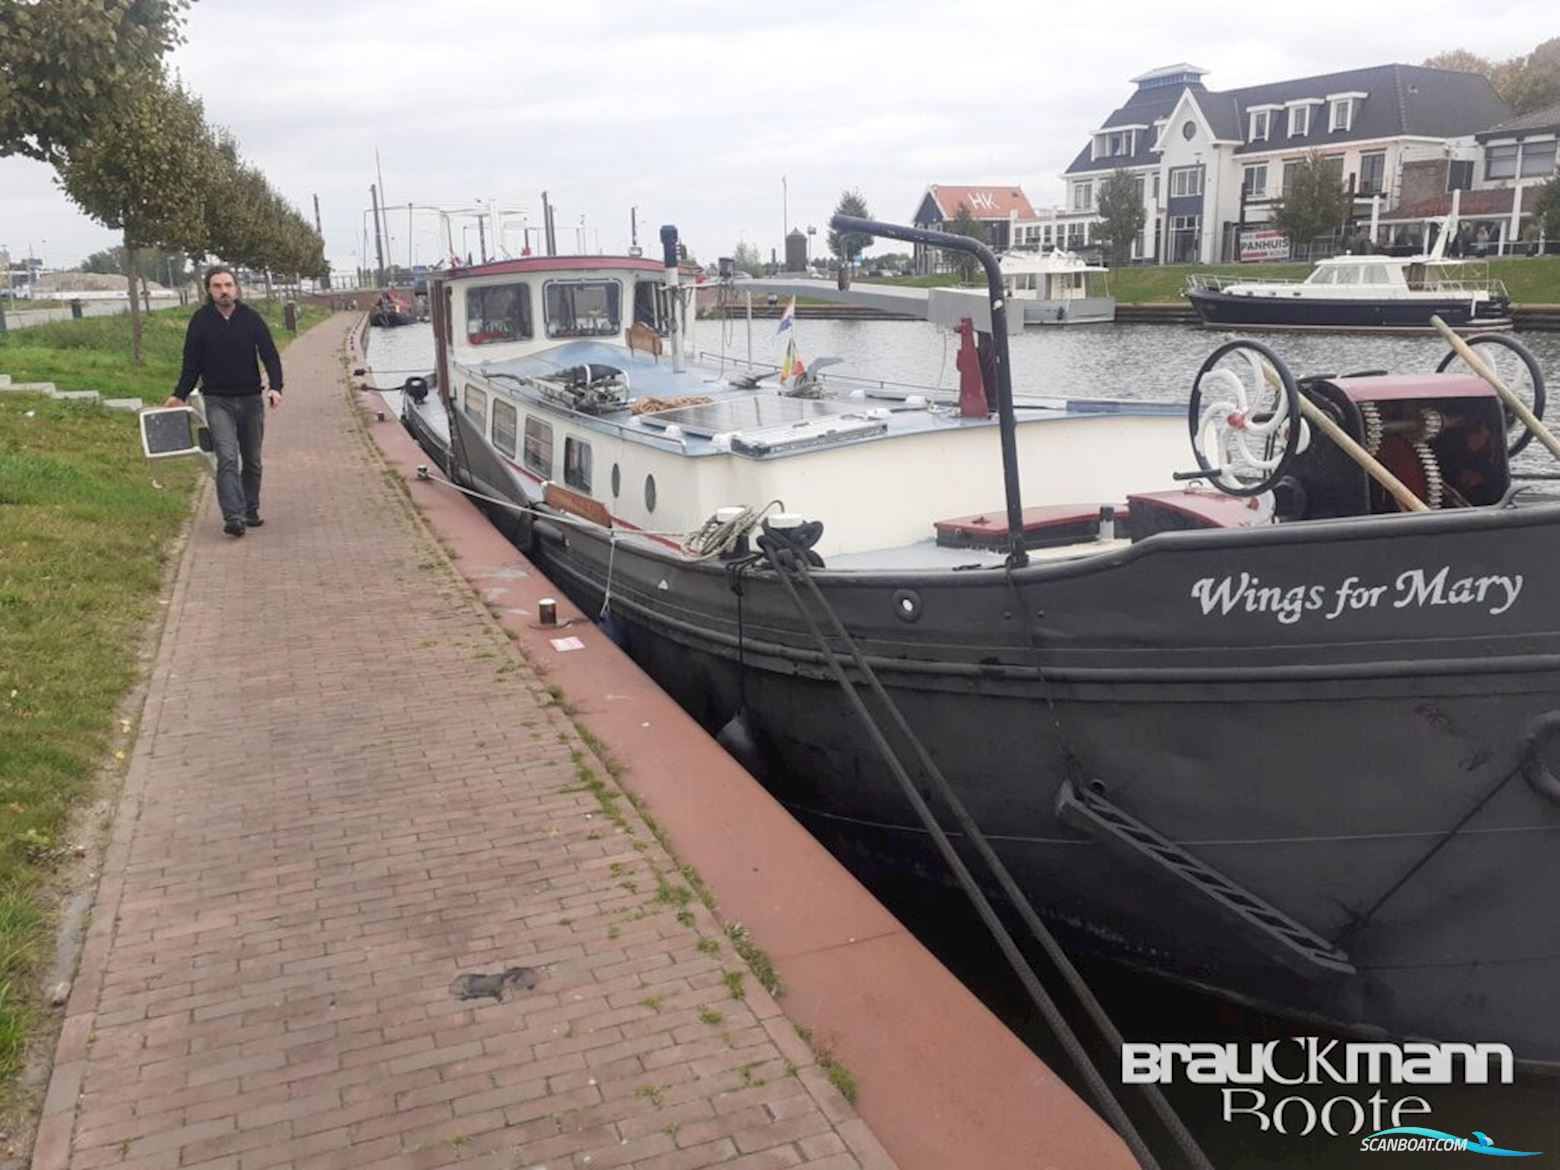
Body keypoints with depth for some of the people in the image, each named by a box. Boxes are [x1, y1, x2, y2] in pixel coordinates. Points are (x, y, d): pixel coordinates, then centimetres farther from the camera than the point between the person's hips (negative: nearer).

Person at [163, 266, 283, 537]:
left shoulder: (251, 318, 0)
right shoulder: (201, 321, -1)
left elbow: (270, 355, -4)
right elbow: (192, 363, 8)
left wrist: (275, 387, -19)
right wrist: (179, 395, 5)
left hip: (250, 400, 2)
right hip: (217, 401, -2)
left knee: (252, 461, 11)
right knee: (227, 458, -16)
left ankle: (251, 511, 26)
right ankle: (233, 517, -20)